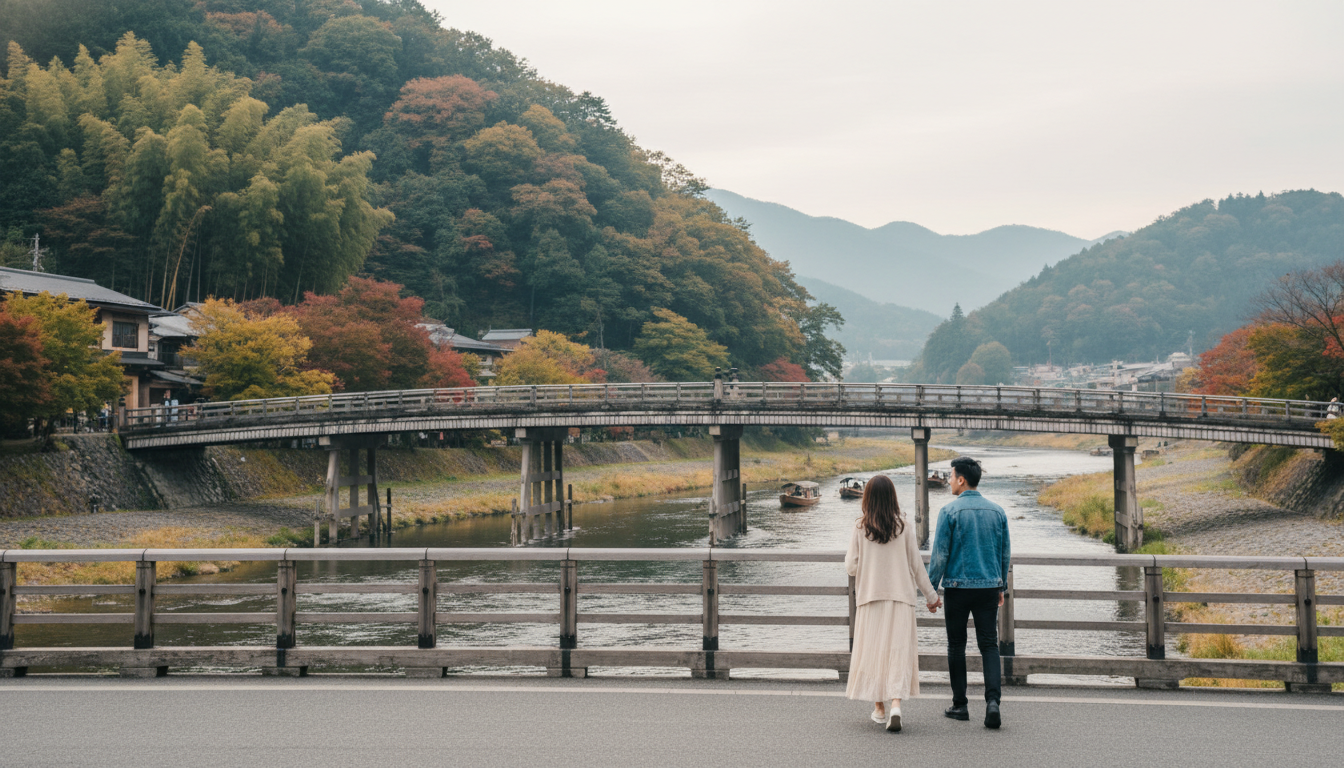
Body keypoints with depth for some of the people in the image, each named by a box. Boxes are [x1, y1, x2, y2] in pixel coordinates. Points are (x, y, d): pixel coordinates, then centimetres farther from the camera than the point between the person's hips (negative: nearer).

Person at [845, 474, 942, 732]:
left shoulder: (860, 528, -5)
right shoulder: (902, 527, -3)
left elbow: (851, 566, -3)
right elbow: (916, 565, 2)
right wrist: (930, 595, 12)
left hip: (870, 597, 0)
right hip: (900, 596, 0)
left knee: (872, 650, 11)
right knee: (899, 650, 1)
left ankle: (879, 708, 17)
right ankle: (896, 704, -15)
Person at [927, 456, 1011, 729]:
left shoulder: (950, 511, -9)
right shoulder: (997, 511, 5)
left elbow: (939, 554, -9)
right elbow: (1005, 552, 10)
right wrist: (1001, 587, 20)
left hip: (957, 586, -3)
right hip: (989, 586, 3)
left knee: (957, 646, 9)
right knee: (989, 645, 4)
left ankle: (960, 705, 13)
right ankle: (992, 701, -13)